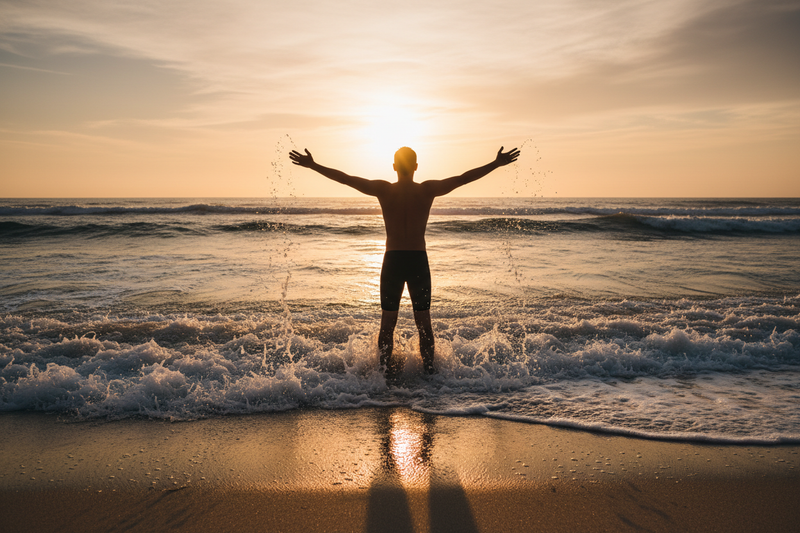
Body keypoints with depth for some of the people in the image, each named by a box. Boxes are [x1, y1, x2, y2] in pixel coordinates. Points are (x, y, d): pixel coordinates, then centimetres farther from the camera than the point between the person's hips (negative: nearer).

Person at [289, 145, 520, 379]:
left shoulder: (383, 190, -3)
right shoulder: (428, 189, -3)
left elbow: (345, 178, 0)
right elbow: (464, 178, 2)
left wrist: (312, 165, 9)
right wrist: (497, 163, 10)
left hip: (392, 261, 0)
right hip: (419, 262, 0)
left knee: (387, 323, 11)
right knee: (424, 323, 12)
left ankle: (388, 371, 14)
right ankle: (429, 371, 16)